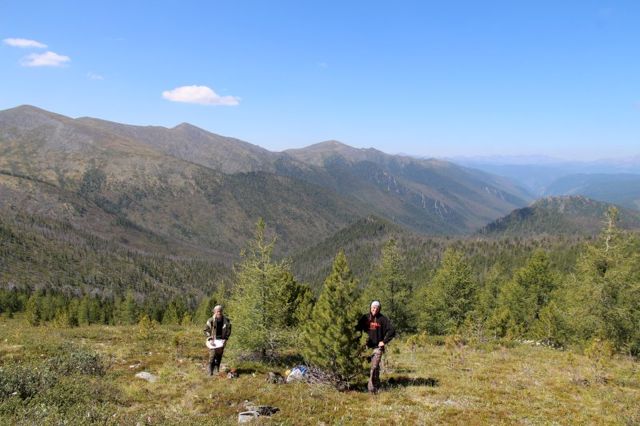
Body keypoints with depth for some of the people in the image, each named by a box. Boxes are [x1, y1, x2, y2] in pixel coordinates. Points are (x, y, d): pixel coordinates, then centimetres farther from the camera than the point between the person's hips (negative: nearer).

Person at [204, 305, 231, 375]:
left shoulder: (226, 321, -2)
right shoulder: (211, 321, -10)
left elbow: (228, 330, 6)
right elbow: (206, 330, -3)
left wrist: (225, 339, -5)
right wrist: (209, 338, -13)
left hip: (221, 340, 3)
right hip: (213, 340, -3)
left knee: (219, 355, 10)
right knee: (212, 355, -11)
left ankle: (217, 369, 25)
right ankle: (210, 371, -5)